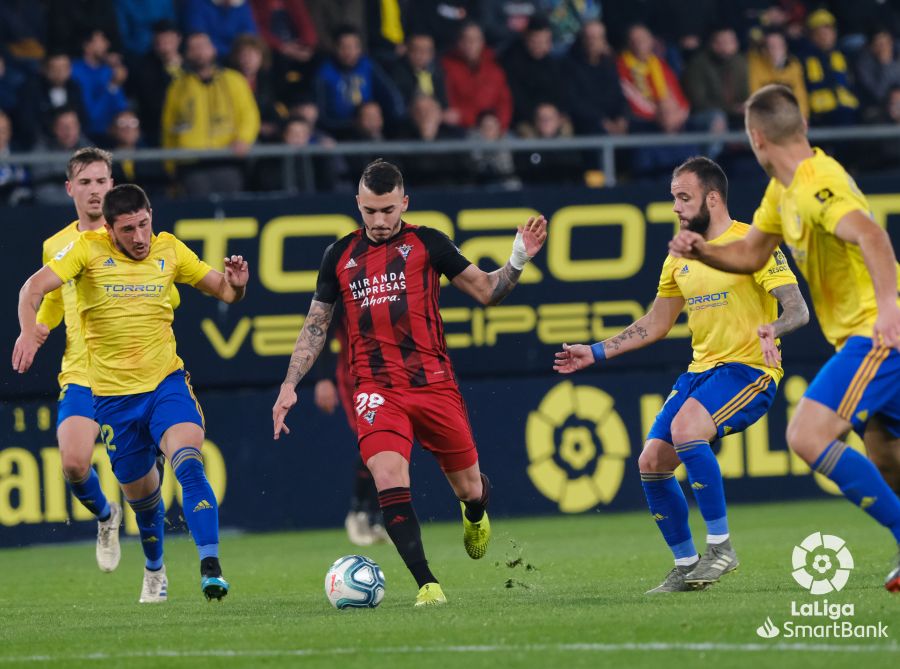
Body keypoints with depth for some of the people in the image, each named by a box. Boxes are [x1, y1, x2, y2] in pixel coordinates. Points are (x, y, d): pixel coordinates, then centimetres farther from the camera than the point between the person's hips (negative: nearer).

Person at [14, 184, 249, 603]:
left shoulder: (169, 250, 2)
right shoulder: (88, 249, -6)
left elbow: (223, 291, 12)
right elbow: (35, 288, -17)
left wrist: (235, 284, -13)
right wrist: (28, 331, -36)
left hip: (166, 381, 0)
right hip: (113, 393, 0)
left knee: (189, 463, -26)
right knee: (140, 493, 12)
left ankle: (210, 568, -32)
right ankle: (154, 569, 42)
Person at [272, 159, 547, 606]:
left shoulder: (425, 244, 4)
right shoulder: (341, 255, 10)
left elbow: (486, 291, 6)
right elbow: (315, 325, 17)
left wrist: (518, 260, -11)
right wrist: (289, 386, 10)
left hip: (434, 385, 0)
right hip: (377, 392, 0)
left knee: (468, 487, 8)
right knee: (389, 480, -23)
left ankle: (475, 515, 47)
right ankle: (427, 585, -21)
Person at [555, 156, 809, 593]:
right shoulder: (680, 258, 14)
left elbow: (798, 309, -15)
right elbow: (655, 324, 23)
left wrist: (773, 328, -37)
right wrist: (596, 352, 18)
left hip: (748, 370, -8)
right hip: (700, 371, 8)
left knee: (685, 428, -32)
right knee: (651, 462, -2)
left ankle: (720, 546, -22)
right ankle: (686, 566, 11)